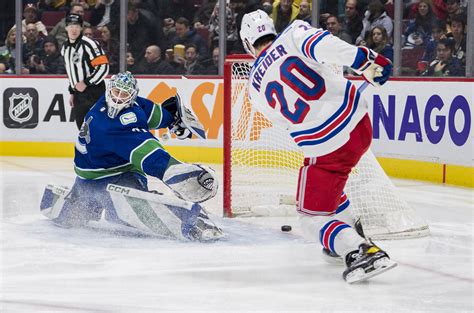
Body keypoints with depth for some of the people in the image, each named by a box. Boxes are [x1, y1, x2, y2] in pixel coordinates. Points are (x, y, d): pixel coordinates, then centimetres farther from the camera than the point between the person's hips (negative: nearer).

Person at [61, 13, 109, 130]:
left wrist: (86, 83, -21)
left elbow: (103, 68, -19)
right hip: (78, 93, 8)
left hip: (94, 93, -8)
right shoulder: (65, 47, 13)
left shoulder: (89, 44, -14)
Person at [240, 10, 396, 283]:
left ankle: (361, 252, -15)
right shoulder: (293, 34, -2)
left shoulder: (255, 88, 7)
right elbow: (321, 44, -25)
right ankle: (350, 235, 41)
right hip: (359, 122, 4)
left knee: (313, 217, 8)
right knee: (329, 180, 33)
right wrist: (365, 59, -25)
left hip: (325, 146, -4)